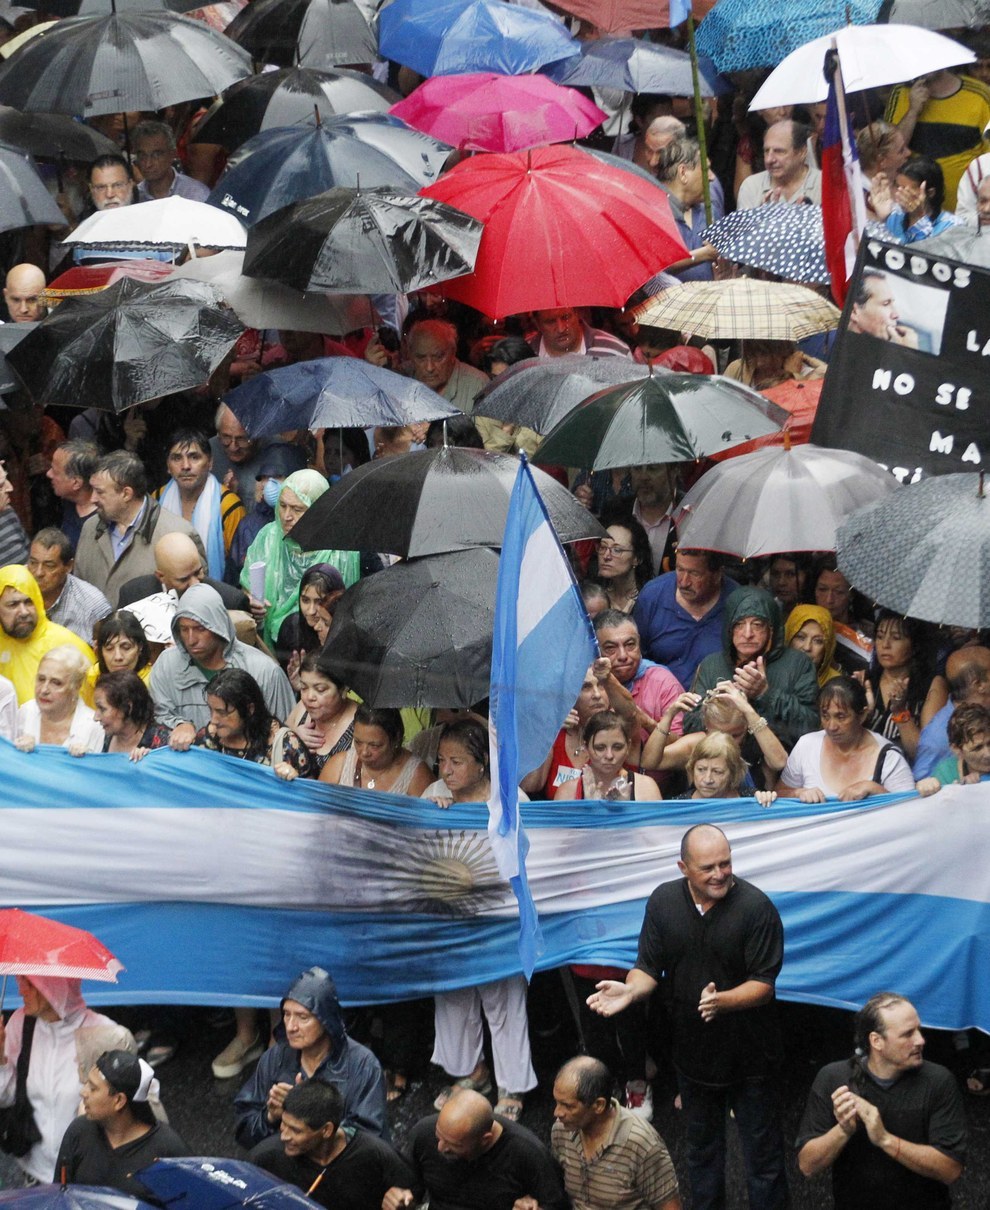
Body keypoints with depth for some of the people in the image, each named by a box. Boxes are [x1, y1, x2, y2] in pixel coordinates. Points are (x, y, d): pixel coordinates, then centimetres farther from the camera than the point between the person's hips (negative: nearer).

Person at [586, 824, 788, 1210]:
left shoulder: (755, 907, -19)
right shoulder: (663, 901, -5)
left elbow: (763, 984, -19)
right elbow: (650, 967, 1)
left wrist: (721, 1001, -37)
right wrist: (631, 990, -21)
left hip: (748, 1052, -4)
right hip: (693, 1048, 4)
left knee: (762, 1149, 5)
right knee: (701, 1148, 22)